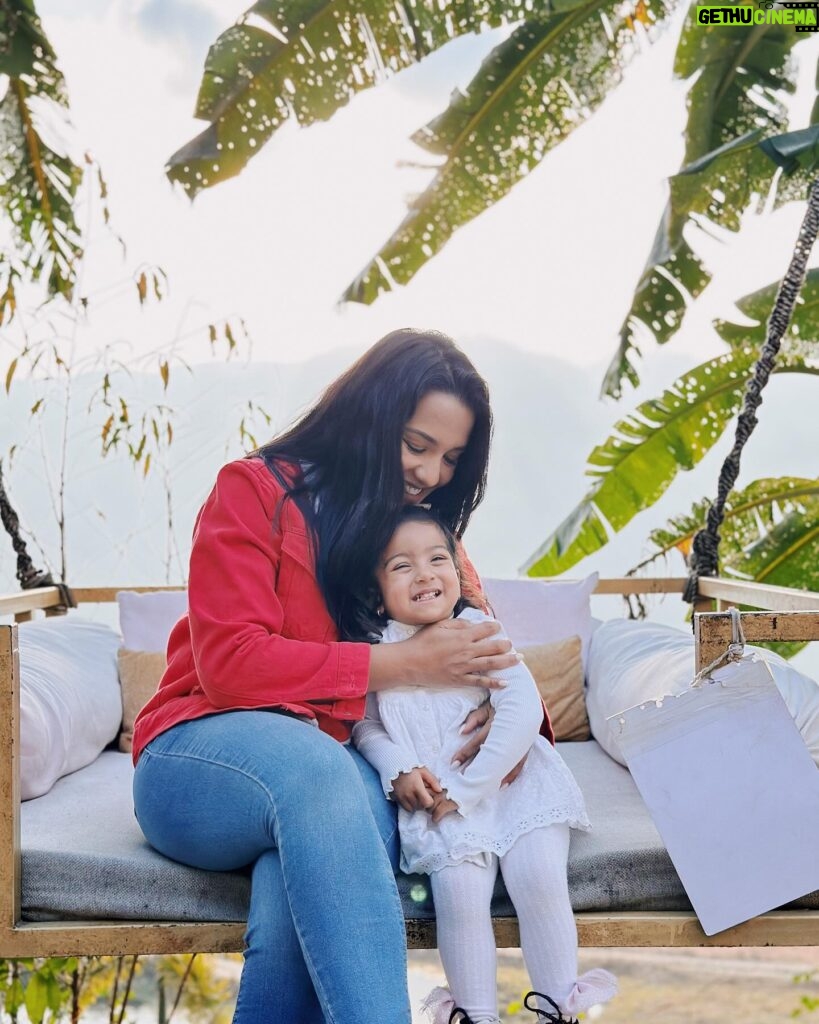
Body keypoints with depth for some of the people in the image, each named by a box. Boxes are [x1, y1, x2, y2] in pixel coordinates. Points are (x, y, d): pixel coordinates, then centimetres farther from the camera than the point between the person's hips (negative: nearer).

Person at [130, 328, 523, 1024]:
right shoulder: (256, 491, -1)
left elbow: (489, 662, 17)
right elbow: (229, 664, -12)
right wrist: (403, 664, -16)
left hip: (338, 766, 3)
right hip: (199, 756, -3)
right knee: (315, 766, -39)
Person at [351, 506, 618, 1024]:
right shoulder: (373, 650, 2)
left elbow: (523, 710, -11)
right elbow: (363, 724, 7)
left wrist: (466, 788, -15)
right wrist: (398, 769, -14)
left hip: (511, 781, 0)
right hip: (435, 800, 1)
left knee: (540, 880, -19)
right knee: (460, 893, -20)